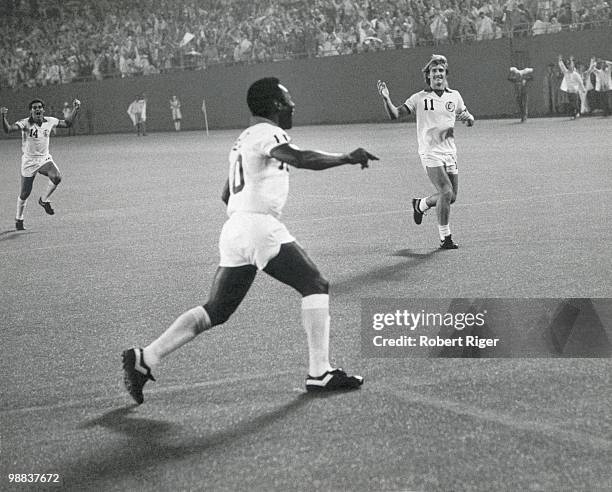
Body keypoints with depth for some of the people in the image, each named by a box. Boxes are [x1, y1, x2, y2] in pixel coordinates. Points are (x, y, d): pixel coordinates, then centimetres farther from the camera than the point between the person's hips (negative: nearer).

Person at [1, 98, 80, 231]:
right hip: (29, 162, -3)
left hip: (45, 159, 3)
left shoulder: (50, 121, -1)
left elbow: (67, 123, 13)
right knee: (24, 194, 3)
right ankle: (18, 219, 28)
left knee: (56, 177, -27)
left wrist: (75, 109, 4)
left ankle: (44, 200, 0)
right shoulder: (25, 123, -15)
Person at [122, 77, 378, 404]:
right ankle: (319, 373, -5)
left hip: (234, 228, 9)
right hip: (260, 226, -9)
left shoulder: (243, 140, 25)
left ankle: (144, 359, 6)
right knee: (316, 287, -2)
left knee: (215, 312, 10)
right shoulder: (266, 133, -5)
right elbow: (301, 159, -22)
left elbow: (226, 194, 30)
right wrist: (348, 158, -15)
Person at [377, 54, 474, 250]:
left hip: (450, 153, 5)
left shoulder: (454, 96, 9)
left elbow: (470, 119, 18)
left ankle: (420, 205, 36)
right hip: (430, 153, -5)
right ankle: (445, 237, -6)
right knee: (447, 192, -18)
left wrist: (467, 117, -6)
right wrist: (386, 99, -25)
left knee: (451, 196, 7)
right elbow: (395, 114, -7)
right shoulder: (419, 98, -2)